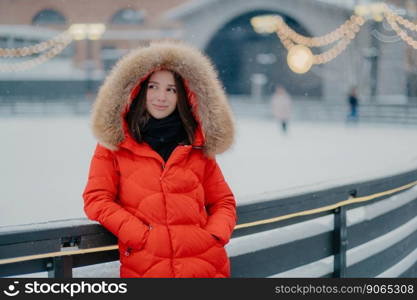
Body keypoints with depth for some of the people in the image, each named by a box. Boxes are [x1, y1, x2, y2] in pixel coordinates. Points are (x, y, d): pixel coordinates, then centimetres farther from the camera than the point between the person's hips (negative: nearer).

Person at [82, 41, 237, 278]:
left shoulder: (198, 146, 14)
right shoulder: (114, 144, 9)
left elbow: (223, 202, 17)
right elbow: (96, 200, 3)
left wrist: (214, 236, -3)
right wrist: (142, 236, -8)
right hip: (144, 268, -2)